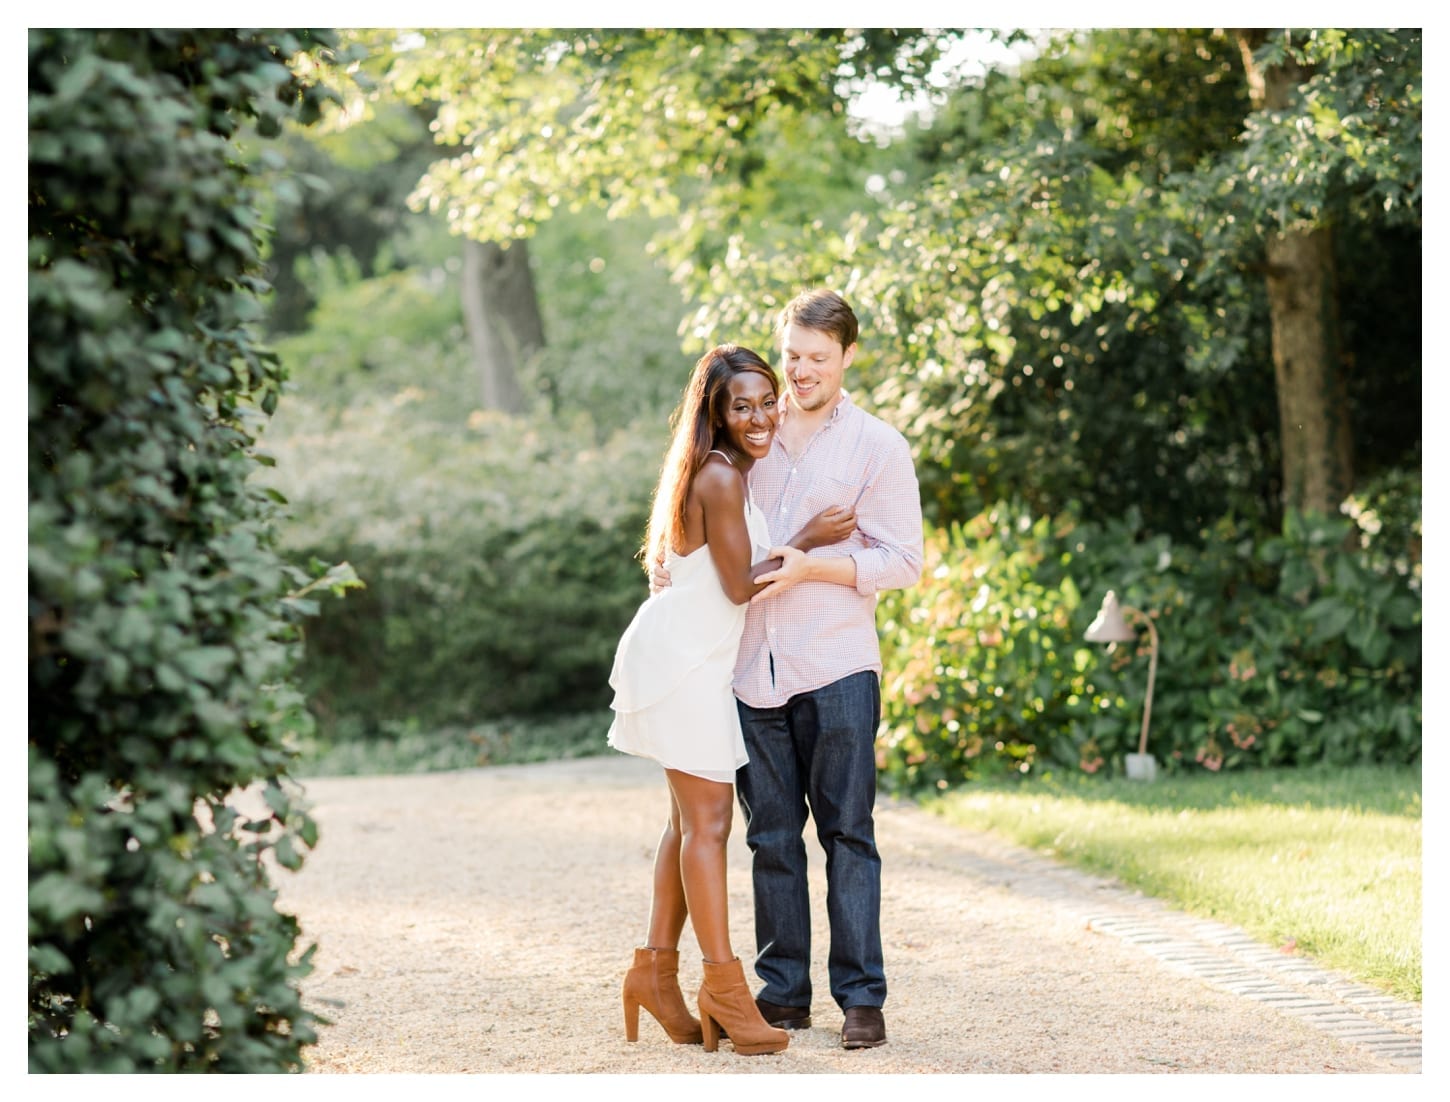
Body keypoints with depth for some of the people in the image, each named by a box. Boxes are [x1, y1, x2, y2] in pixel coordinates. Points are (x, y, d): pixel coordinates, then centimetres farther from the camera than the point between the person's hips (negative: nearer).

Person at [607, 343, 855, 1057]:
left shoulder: (736, 474, 14)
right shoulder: (718, 476, -16)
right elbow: (739, 585, -16)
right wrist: (806, 541, -10)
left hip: (700, 658, 10)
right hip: (684, 658, -10)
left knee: (692, 818, 11)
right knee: (708, 818, -8)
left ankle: (655, 970, 15)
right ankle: (723, 986, -5)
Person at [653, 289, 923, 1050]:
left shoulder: (877, 447, 2)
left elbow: (901, 561, -3)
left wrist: (812, 566, -17)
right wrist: (669, 556, 2)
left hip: (836, 669, -4)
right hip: (753, 666, 4)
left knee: (846, 832, -3)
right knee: (771, 836, 7)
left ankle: (861, 997, 1)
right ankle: (783, 992, 14)